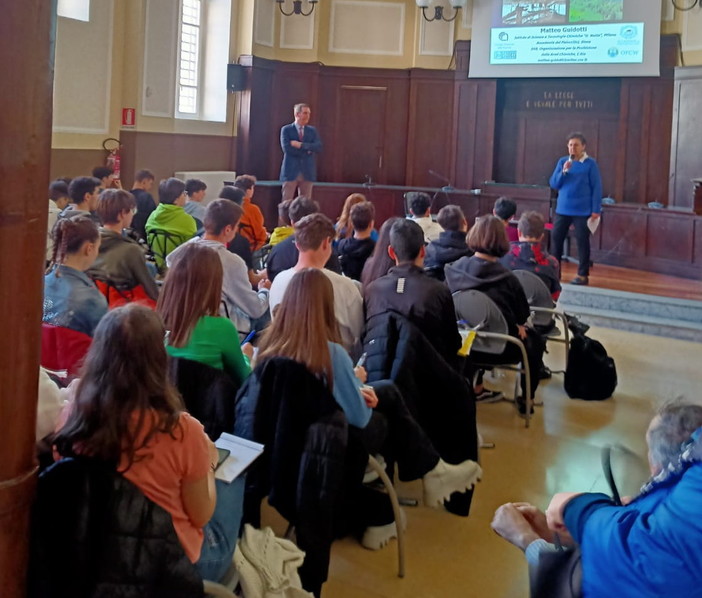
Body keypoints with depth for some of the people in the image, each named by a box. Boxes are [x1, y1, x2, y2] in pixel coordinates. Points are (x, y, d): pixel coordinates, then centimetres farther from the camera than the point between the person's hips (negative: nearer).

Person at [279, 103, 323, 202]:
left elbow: (318, 147, -4)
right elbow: (287, 148, -13)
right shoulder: (286, 130, 2)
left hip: (307, 172, 3)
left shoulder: (312, 130, 11)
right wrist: (307, 150, -8)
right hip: (291, 171, -3)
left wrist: (301, 145, -14)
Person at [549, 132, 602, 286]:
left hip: (582, 211, -4)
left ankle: (583, 275, 7)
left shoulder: (590, 164, -5)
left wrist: (596, 210, -10)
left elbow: (596, 188, -5)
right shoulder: (562, 161, 6)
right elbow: (553, 184, 2)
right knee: (556, 238, 4)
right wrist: (564, 171, -15)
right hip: (563, 210, 4)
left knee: (582, 241, 1)